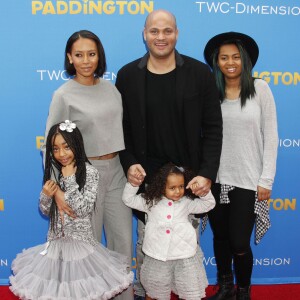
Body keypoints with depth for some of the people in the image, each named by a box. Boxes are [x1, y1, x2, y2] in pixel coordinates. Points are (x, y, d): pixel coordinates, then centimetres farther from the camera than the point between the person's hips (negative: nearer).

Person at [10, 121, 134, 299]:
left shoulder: (90, 172, -13)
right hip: (56, 241, 4)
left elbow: (83, 210, -19)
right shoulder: (53, 171, 2)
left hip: (80, 241, -4)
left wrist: (70, 180, -19)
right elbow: (45, 211, 7)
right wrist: (46, 195, -14)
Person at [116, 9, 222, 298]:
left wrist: (207, 173, -13)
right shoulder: (127, 75, -1)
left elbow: (212, 128, -4)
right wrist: (129, 164, -10)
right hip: (145, 177, 1)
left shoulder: (200, 73, -4)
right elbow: (121, 127, 4)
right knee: (145, 242, 16)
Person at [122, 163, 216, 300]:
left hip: (184, 255, 0)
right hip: (157, 256, 0)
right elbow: (128, 199, 4)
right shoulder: (151, 201, 1)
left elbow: (209, 204, 5)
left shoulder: (187, 202, 2)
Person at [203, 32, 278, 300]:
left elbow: (270, 136, -4)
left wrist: (266, 180, -6)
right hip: (216, 180, 2)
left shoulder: (260, 88, -4)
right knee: (220, 238, 15)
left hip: (247, 181, -2)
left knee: (239, 243, 1)